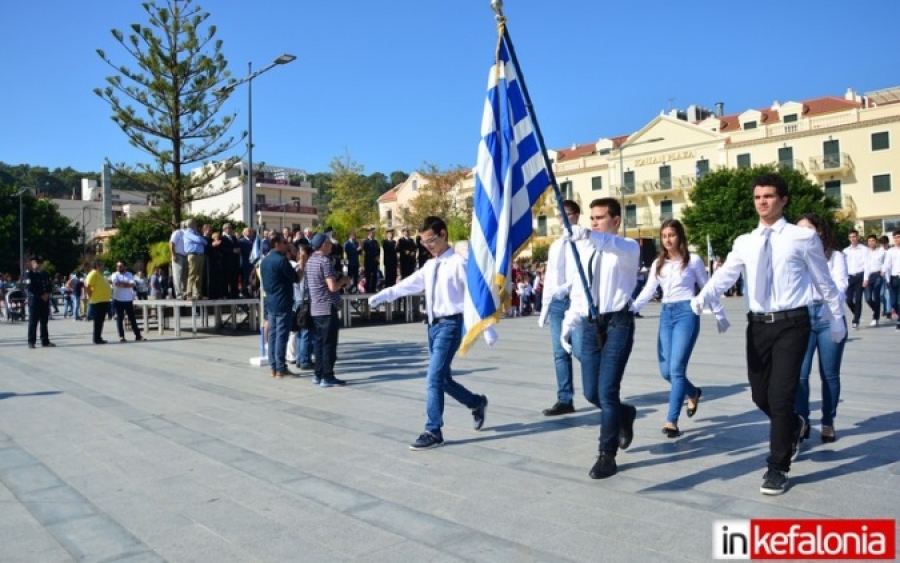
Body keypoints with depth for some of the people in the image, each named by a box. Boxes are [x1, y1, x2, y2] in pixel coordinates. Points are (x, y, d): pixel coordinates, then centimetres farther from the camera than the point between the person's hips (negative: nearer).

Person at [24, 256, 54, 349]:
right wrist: (40, 296, -12)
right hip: (34, 301, -5)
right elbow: (29, 289, -9)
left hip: (45, 301, 5)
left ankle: (45, 341, 12)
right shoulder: (29, 273, -1)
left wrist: (47, 294, -7)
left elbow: (50, 287, 13)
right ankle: (31, 342, 2)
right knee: (33, 322, -3)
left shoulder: (45, 274, 14)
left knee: (44, 322, 8)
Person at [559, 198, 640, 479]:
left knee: (607, 392, -8)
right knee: (591, 392, 9)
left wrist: (587, 234, -47)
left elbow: (619, 247, -29)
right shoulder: (586, 254, 16)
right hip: (590, 325, 6)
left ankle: (607, 455, 7)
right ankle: (624, 414, 42)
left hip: (617, 323, -6)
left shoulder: (628, 247, -3)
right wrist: (569, 323, 5)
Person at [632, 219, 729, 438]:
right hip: (666, 315, 5)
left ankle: (672, 421, -9)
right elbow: (648, 291, 5)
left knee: (676, 368, -13)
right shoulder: (658, 264, 13)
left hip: (686, 313, -5)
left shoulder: (693, 260, 2)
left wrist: (720, 314, 12)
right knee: (665, 370, 4)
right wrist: (632, 308, -11)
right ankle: (693, 393, 35)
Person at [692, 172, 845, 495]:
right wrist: (704, 297, -26)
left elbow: (824, 281, 7)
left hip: (792, 323, -4)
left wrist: (837, 319, 15)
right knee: (760, 394, 12)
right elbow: (725, 275, -6)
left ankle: (778, 467, 10)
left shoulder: (803, 237, -2)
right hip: (758, 324, 4)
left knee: (780, 396, -7)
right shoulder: (744, 243, 7)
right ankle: (792, 427, 46)